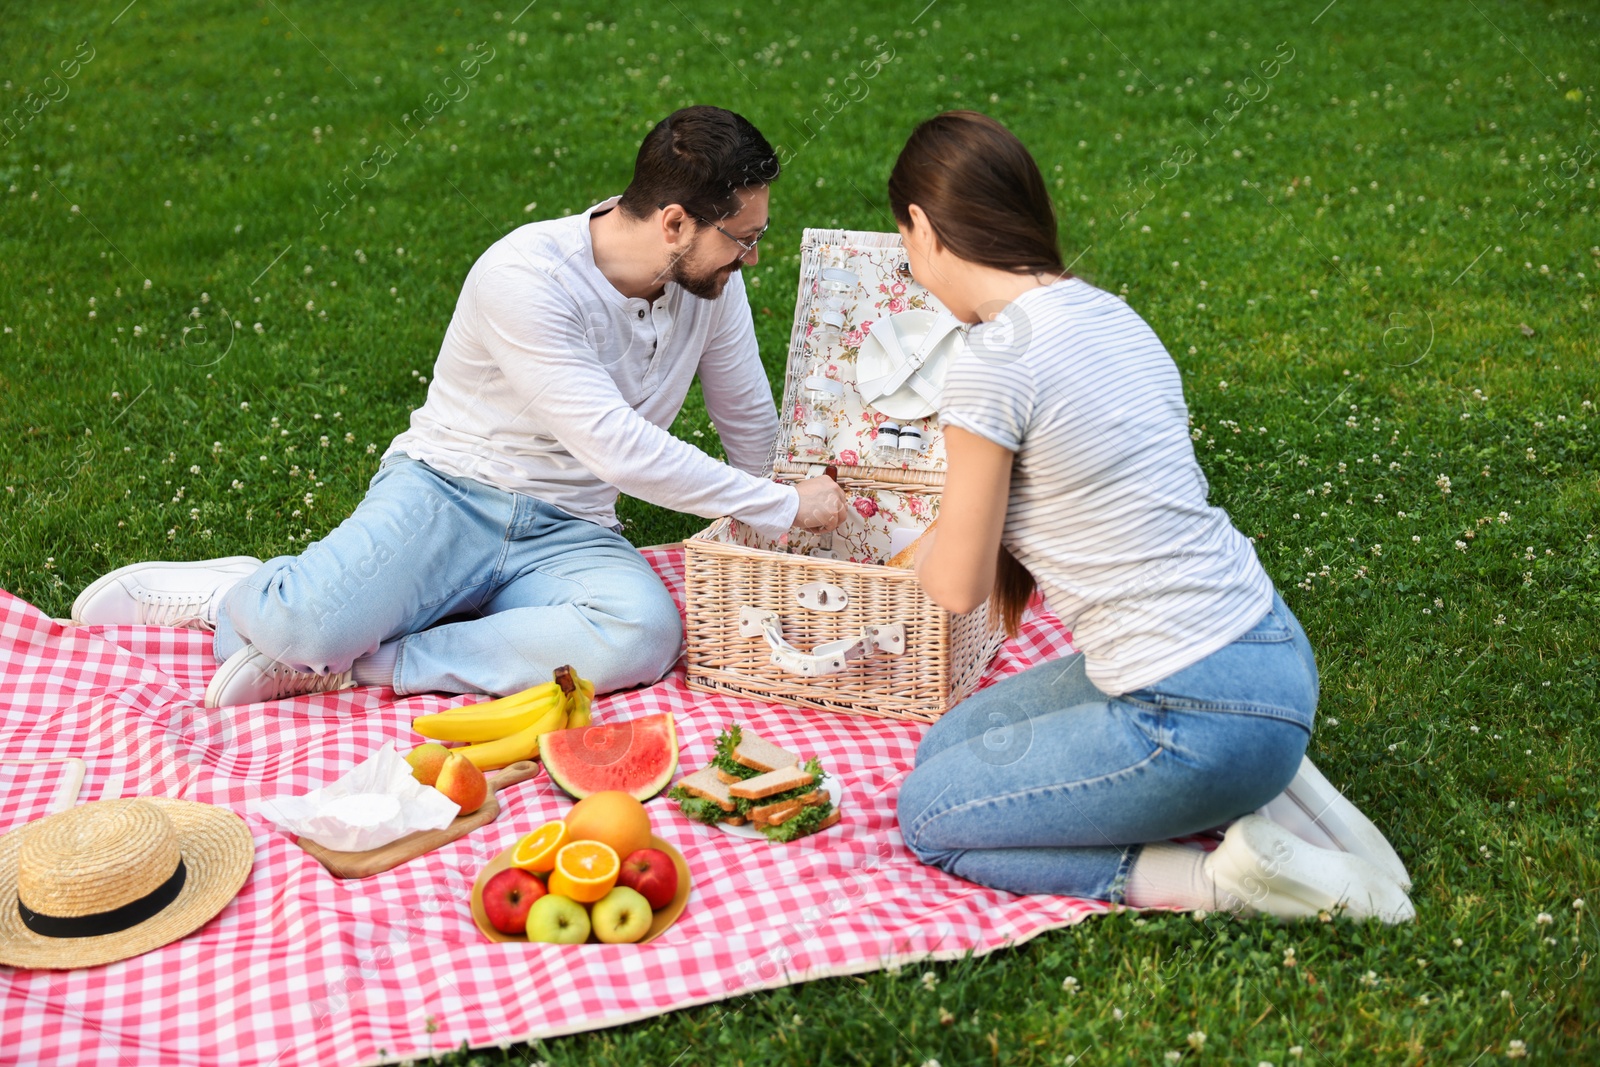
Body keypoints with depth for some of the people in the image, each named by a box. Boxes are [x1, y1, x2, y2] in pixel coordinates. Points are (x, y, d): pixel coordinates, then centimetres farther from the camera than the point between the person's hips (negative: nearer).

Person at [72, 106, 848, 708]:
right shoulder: (526, 277, -19)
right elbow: (618, 451, -23)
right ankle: (240, 595, 6)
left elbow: (752, 424, 16)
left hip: (565, 533, 5)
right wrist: (785, 506, -17)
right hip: (448, 495, -5)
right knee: (308, 620, -33)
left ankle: (354, 662, -20)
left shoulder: (711, 277, 1)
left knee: (644, 635, -31)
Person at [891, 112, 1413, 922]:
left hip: (1208, 717, -9)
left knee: (928, 817, 8)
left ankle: (1222, 879, 0)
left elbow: (959, 587, -9)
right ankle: (1254, 786, 14)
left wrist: (927, 547, 14)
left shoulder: (996, 359, -19)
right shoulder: (1106, 313, 6)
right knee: (947, 747, 21)